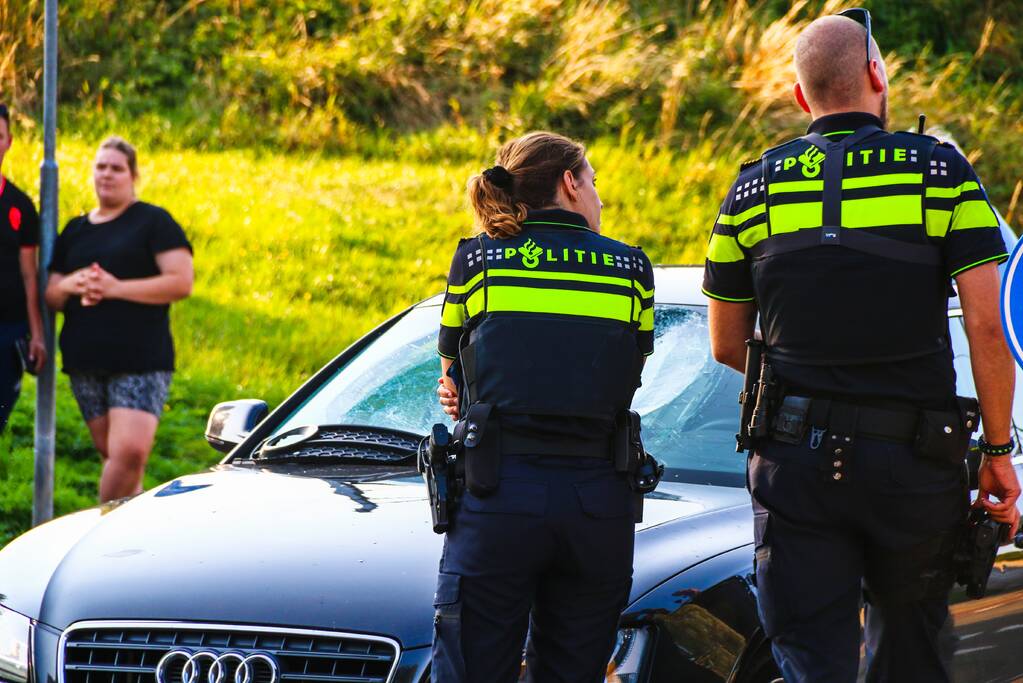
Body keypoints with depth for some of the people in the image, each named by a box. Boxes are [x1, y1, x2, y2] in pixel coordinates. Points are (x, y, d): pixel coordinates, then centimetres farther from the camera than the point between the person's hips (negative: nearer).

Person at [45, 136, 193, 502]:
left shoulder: (154, 222, 3)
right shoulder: (75, 230, 19)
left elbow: (181, 283, -8)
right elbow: (50, 295, 20)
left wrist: (115, 288, -14)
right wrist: (69, 285, -5)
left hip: (141, 360, -5)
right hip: (85, 361, 5)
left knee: (130, 451, -19)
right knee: (113, 454, 5)